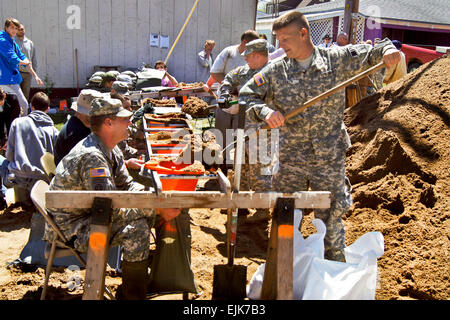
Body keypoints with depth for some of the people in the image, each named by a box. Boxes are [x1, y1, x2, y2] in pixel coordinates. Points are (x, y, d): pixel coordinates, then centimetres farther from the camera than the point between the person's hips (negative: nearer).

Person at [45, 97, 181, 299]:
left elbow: (126, 186, 10)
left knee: (147, 208, 3)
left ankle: (140, 271, 17)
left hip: (89, 215, 10)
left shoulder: (110, 149, 4)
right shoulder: (92, 157, -28)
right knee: (137, 226, -24)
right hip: (71, 230, -10)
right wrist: (156, 210, -26)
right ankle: (133, 296, -10)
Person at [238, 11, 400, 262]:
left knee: (331, 220, 9)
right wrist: (264, 111, -17)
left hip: (330, 159, -1)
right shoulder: (276, 71, 0)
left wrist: (387, 50, -16)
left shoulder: (336, 60, -1)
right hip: (290, 159, 2)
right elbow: (246, 95, 2)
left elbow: (371, 54, 7)